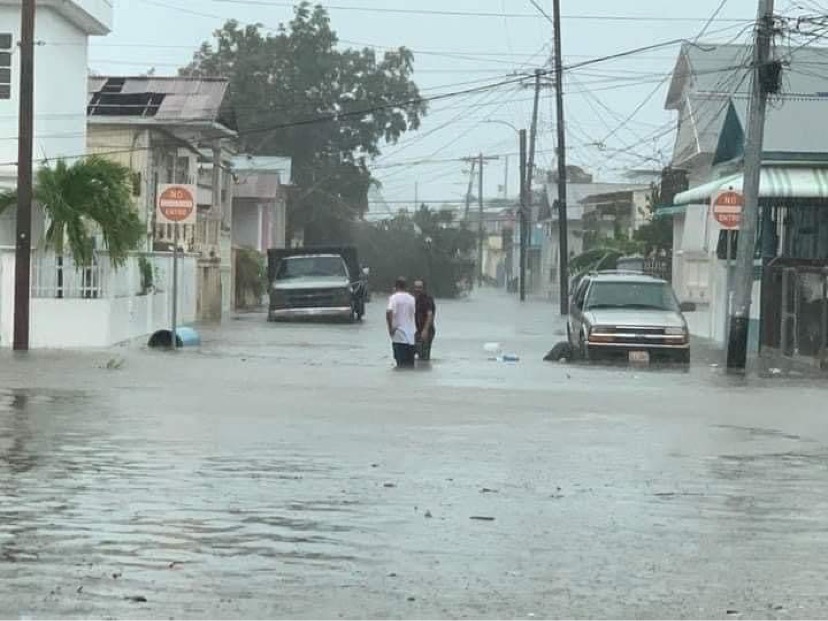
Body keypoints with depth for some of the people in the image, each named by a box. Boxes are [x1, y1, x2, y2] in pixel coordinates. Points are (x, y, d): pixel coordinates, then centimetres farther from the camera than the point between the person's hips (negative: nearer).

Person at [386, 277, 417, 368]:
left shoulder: (394, 297, -8)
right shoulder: (411, 298, 8)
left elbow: (389, 312, -22)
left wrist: (390, 327, -14)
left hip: (399, 336, -5)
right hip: (411, 336, 5)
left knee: (401, 364, -3)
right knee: (410, 364, 9)